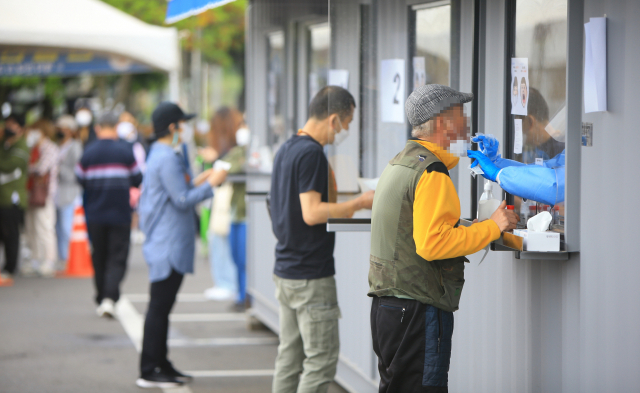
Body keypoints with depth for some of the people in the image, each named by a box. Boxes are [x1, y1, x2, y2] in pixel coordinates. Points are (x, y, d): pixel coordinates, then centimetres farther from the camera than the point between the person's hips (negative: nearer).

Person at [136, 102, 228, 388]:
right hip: (168, 247, -11)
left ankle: (161, 365, 20)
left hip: (167, 246, 11)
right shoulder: (167, 158, -16)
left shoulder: (161, 155, 17)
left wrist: (196, 182, 17)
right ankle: (149, 371, -4)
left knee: (161, 308, 14)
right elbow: (183, 201, -18)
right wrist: (211, 184, -9)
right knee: (159, 307, -7)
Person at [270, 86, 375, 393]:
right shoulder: (312, 153, -16)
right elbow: (312, 213, -23)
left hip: (285, 271, 10)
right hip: (311, 275, -10)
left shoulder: (287, 149, 14)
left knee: (289, 356, 12)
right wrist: (361, 203, -18)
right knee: (321, 359, -5)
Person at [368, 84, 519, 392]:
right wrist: (492, 227, -15)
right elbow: (433, 244, -24)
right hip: (418, 307, -10)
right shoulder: (432, 173, -15)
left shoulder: (398, 164, 17)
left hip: (385, 305, 10)